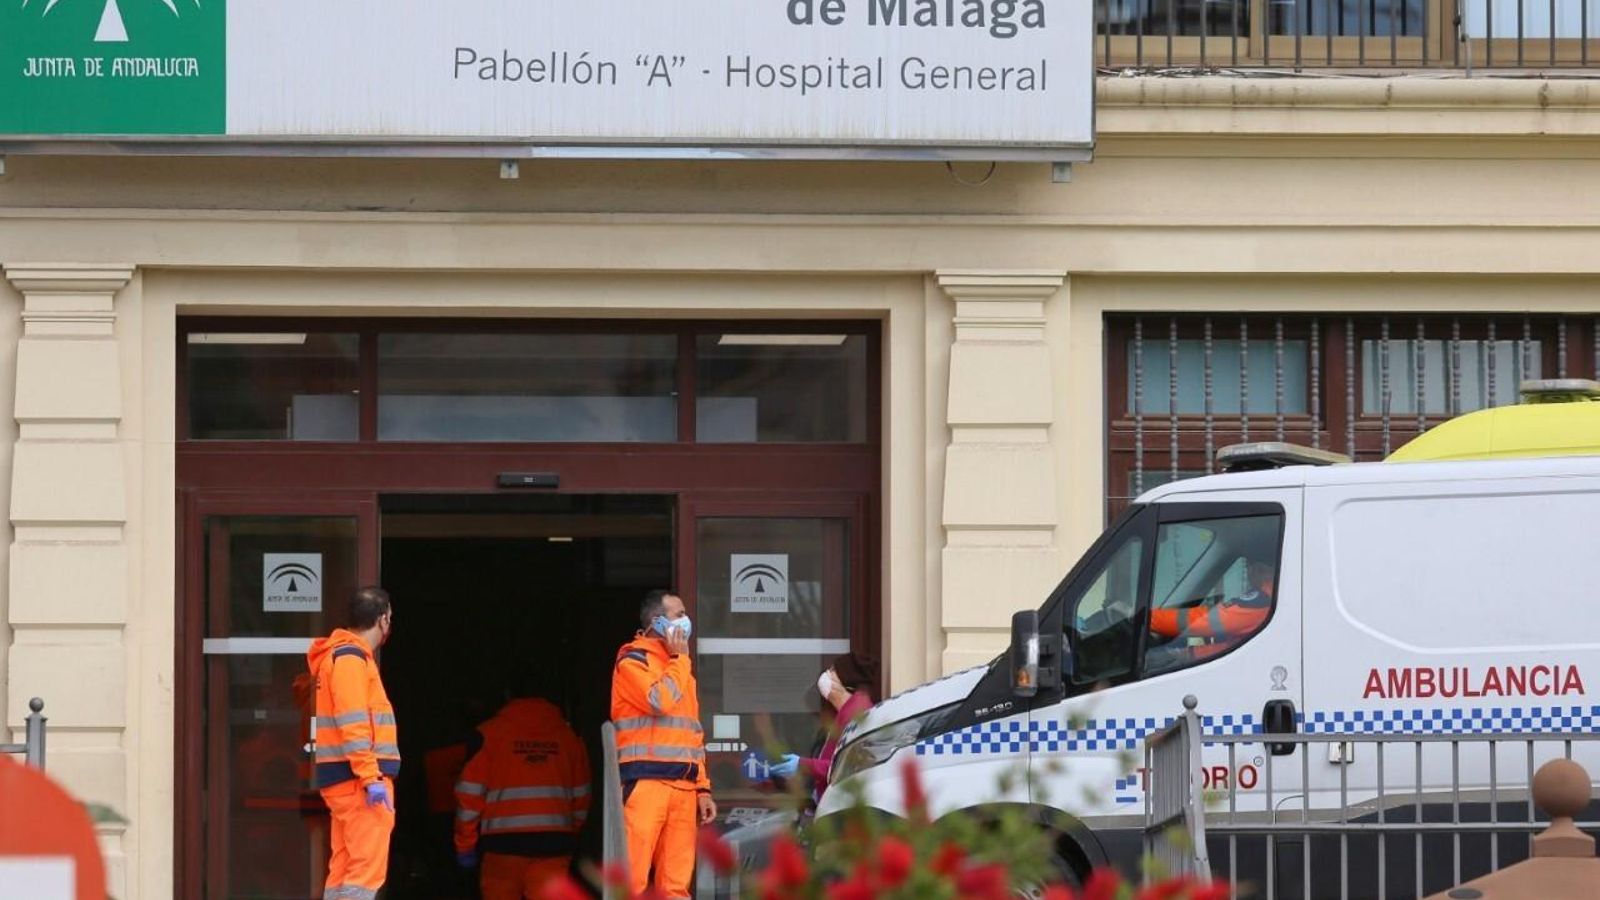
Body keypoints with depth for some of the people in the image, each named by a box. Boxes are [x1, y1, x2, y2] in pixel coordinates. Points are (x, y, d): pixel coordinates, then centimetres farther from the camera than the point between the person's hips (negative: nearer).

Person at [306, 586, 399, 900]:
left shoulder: (343, 656, 21)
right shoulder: (351, 658, -10)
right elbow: (353, 724, -19)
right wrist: (371, 777, -23)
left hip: (342, 779, 10)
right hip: (358, 779, -10)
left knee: (344, 868, 11)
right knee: (367, 869, -13)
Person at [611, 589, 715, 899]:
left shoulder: (680, 668, 24)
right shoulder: (633, 661, 1)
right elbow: (661, 701, -17)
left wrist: (703, 788, 16)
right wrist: (679, 658, -3)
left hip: (683, 785, 7)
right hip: (646, 780, -7)